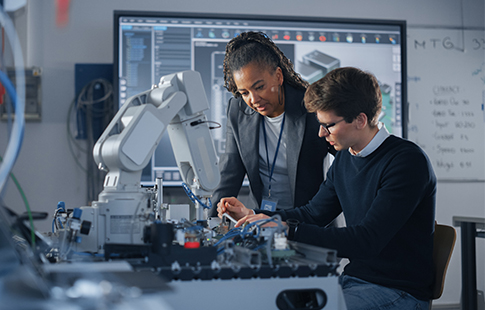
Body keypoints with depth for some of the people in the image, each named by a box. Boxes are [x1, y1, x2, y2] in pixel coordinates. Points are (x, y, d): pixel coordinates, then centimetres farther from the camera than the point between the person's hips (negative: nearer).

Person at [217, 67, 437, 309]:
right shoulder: (345, 157, 8)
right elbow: (313, 214, 18)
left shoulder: (408, 161, -20)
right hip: (353, 278, 8)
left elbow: (367, 241, -27)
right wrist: (252, 216, 5)